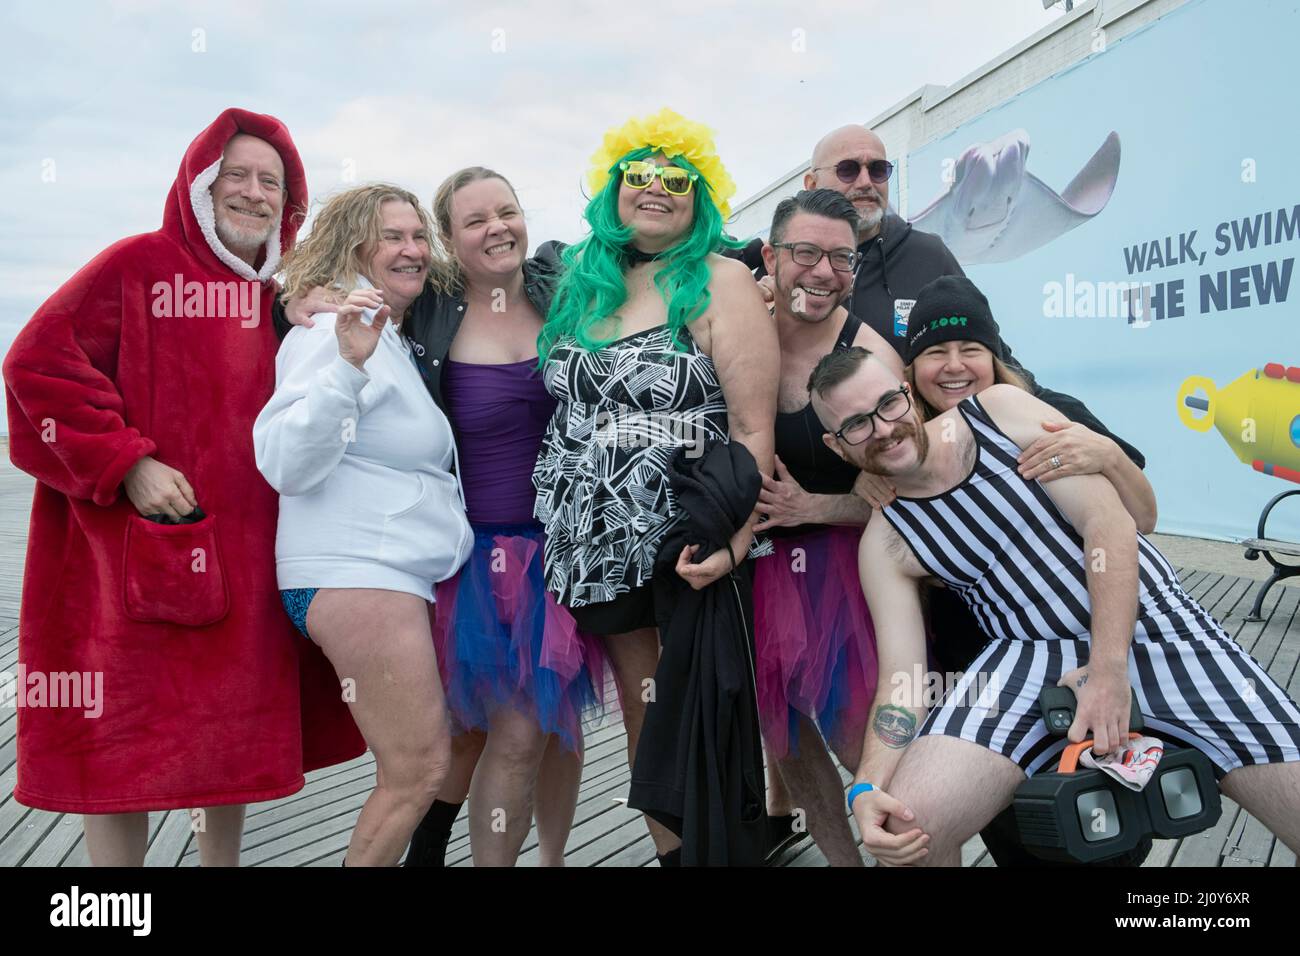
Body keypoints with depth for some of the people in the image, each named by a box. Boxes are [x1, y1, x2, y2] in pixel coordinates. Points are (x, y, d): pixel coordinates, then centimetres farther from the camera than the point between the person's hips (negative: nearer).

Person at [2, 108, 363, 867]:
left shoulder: (278, 301, 13)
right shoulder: (142, 263, -5)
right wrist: (126, 465, -17)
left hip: (243, 555, 6)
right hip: (137, 551, -6)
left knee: (232, 729, 15)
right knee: (126, 734, 3)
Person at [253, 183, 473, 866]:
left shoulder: (400, 340, 18)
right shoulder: (335, 328, -9)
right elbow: (286, 464, -20)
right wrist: (348, 363, -29)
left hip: (409, 570, 10)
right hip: (354, 571, -10)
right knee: (420, 770, -9)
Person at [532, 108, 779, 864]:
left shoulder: (720, 281, -6)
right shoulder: (583, 282, 12)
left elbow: (754, 426, -14)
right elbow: (567, 402, 17)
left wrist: (736, 541, -24)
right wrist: (552, 513, 4)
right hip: (600, 538, 5)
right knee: (642, 708, 12)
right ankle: (669, 850, 27)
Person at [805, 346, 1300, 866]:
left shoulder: (1002, 410, -3)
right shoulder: (886, 544, 0)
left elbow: (1108, 519, -9)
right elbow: (901, 676, -5)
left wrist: (1110, 667, -17)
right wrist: (867, 788, -23)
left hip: (1150, 624, 0)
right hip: (1032, 655, 0)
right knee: (904, 827, -21)